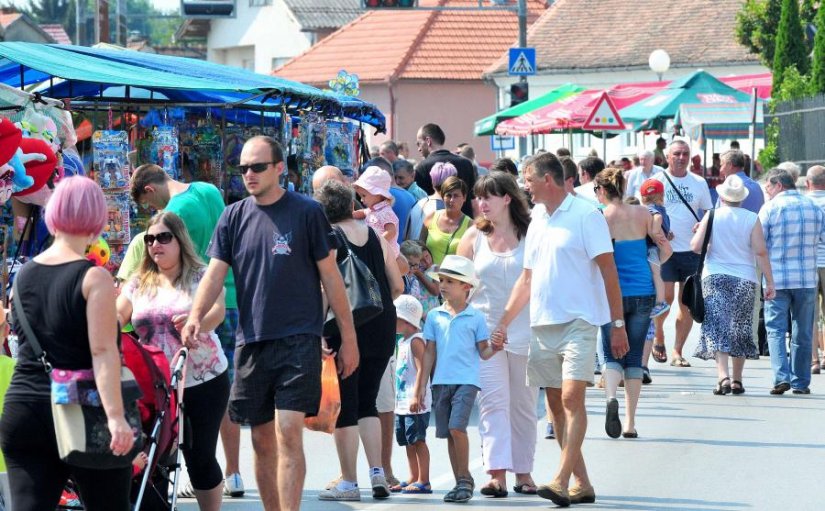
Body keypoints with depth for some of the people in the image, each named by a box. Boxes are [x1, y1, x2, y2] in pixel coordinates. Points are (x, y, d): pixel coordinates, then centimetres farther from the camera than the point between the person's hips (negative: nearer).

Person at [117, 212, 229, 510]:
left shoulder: (201, 277, -2)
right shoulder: (139, 283, 10)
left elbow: (217, 311, -18)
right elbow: (118, 315, 2)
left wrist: (196, 322, -40)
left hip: (202, 382, -3)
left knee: (200, 457, 1)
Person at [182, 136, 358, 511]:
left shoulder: (307, 212, -2)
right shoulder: (233, 217, 8)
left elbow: (330, 275, 1)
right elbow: (215, 273, 1)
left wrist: (348, 337, 1)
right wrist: (195, 317, -17)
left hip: (298, 339, -4)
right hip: (251, 340, 4)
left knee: (288, 436, -13)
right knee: (262, 442, 9)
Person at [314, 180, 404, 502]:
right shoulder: (376, 237, 8)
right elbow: (397, 285, 11)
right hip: (383, 327, 5)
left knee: (345, 407, 4)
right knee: (367, 403, 16)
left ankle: (348, 482, 6)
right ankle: (377, 472, 5)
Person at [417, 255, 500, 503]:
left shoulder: (476, 317, 1)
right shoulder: (434, 316, 9)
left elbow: (482, 353, 3)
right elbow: (429, 353, 12)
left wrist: (494, 349, -19)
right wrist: (420, 388, 10)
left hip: (466, 380, -4)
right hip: (441, 381, 4)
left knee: (456, 427, -19)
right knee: (448, 434, 6)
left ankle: (465, 479, -6)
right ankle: (461, 483, 15)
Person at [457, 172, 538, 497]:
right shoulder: (475, 236, 5)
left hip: (526, 332, 0)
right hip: (485, 331, 0)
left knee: (523, 403, 8)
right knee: (493, 402, -9)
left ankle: (523, 472, 17)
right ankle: (497, 474, -15)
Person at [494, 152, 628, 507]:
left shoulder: (585, 216, -6)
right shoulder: (537, 224, 16)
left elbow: (608, 271, -8)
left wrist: (618, 324, -12)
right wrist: (503, 324, 15)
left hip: (577, 322, -8)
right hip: (542, 326, 8)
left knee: (572, 398, -16)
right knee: (556, 403, 7)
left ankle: (562, 481, -23)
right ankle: (582, 483, 12)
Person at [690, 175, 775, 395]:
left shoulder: (712, 216, -3)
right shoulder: (752, 219, -2)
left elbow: (696, 247, -6)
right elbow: (761, 252, -6)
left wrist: (697, 233, 16)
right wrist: (770, 282, -3)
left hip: (715, 278, -1)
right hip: (744, 279, 1)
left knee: (717, 328, -4)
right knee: (740, 330, 12)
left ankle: (723, 376, -21)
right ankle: (737, 381, 16)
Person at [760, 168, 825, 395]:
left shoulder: (770, 208, -5)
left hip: (777, 279, -3)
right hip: (807, 278, 3)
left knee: (775, 329, 1)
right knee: (803, 332, 10)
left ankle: (781, 377, -15)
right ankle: (801, 382, 13)